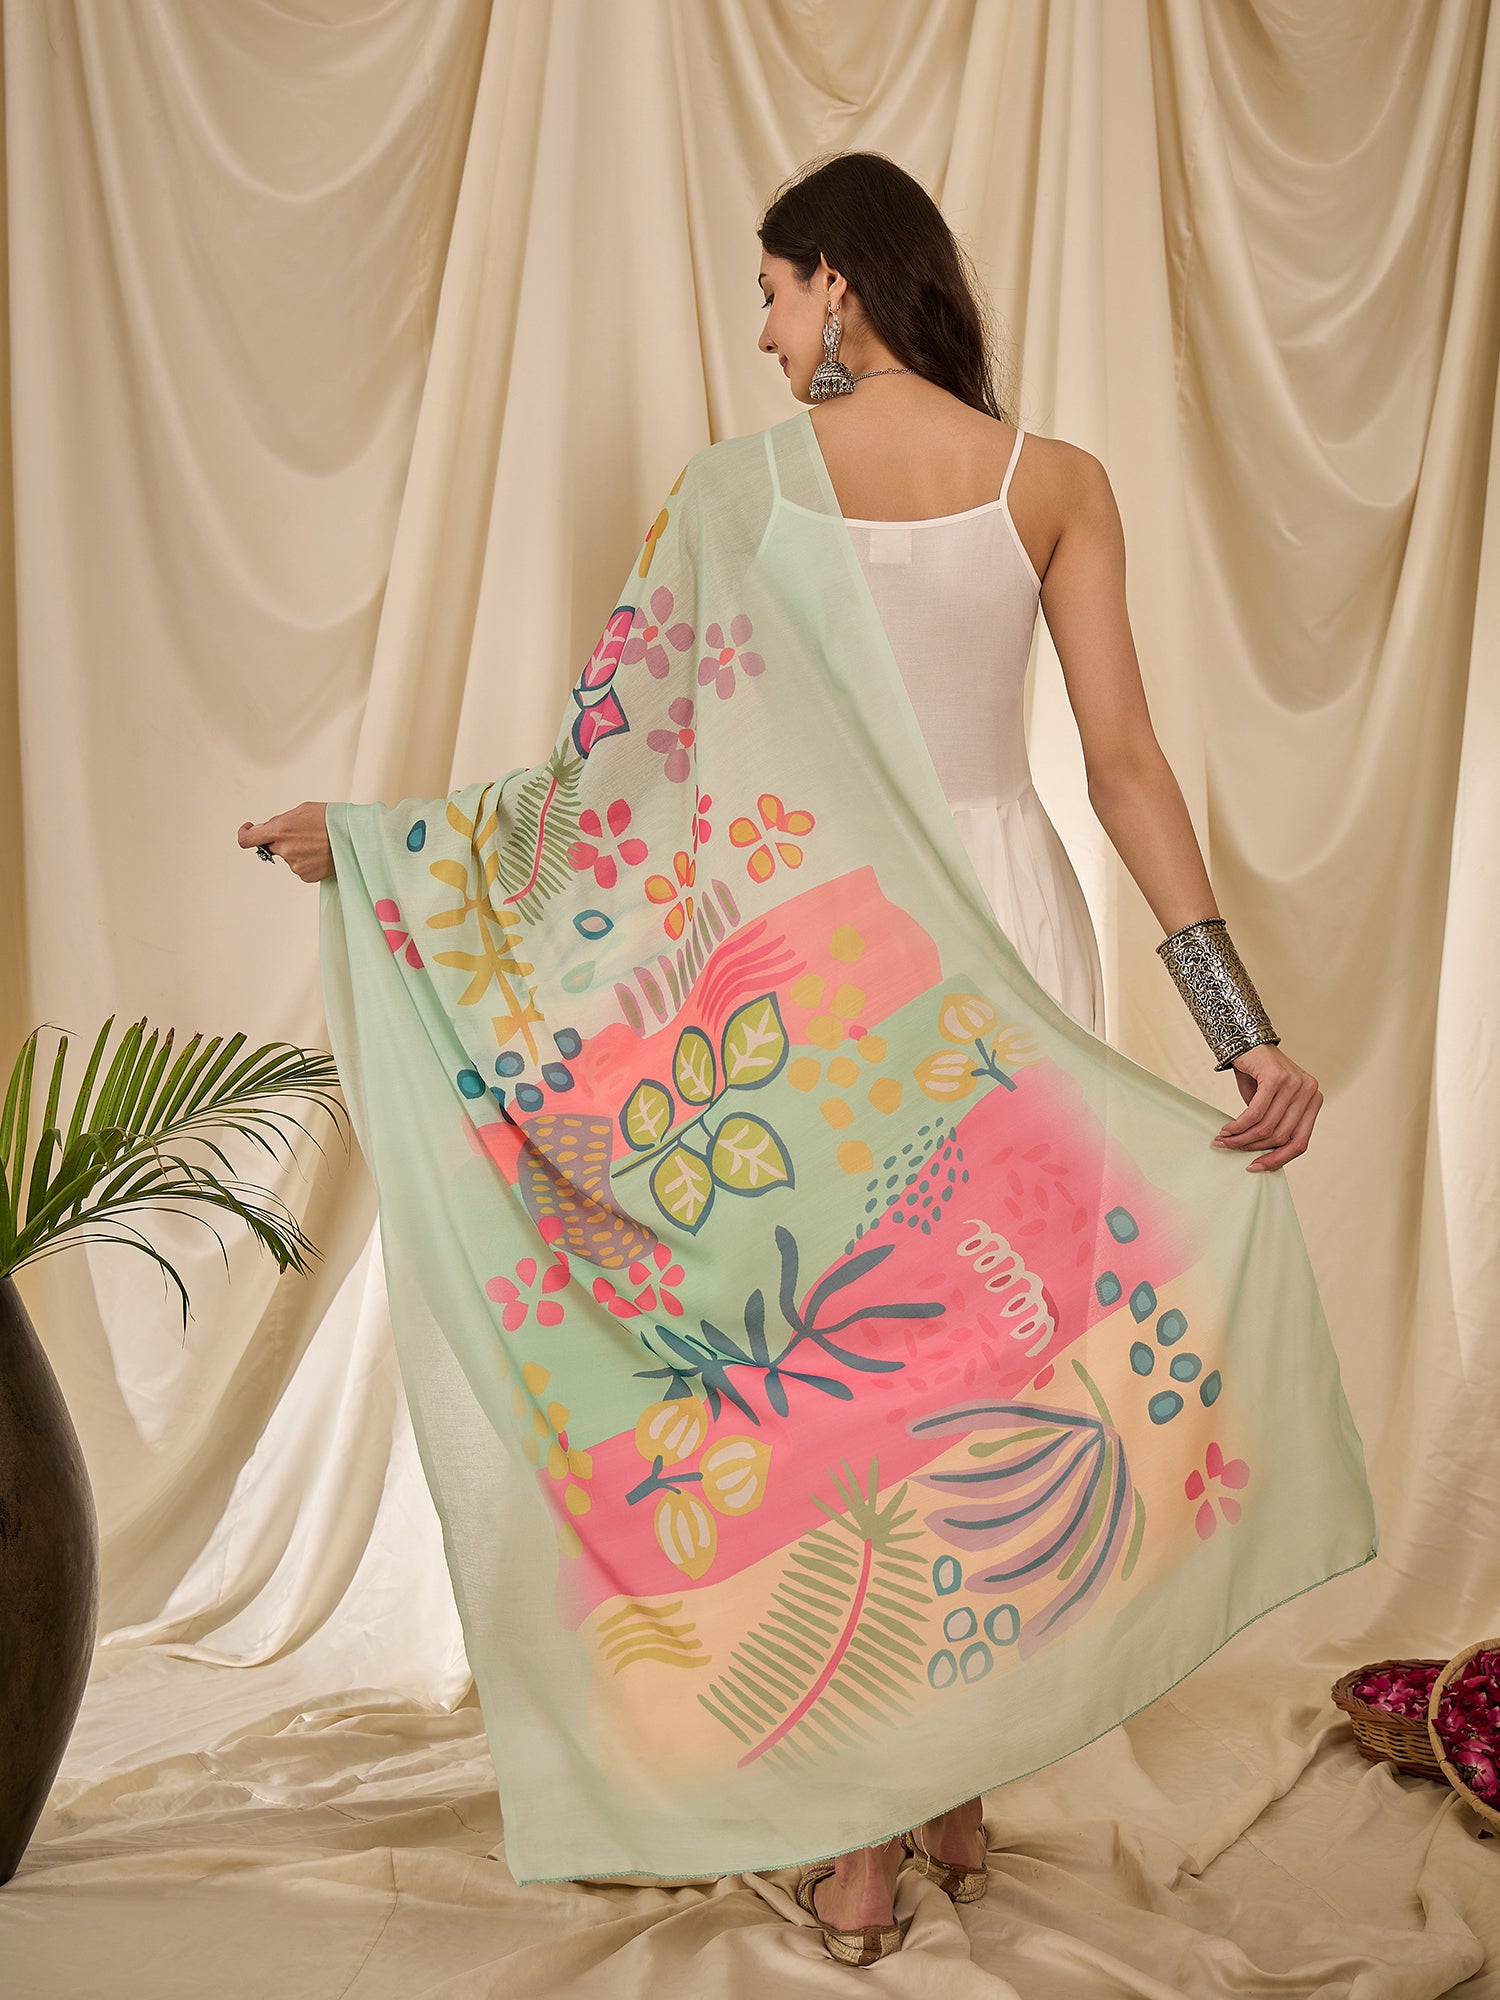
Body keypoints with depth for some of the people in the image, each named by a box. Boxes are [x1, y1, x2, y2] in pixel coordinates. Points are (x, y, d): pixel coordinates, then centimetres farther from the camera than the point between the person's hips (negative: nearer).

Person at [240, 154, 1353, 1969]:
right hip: (1009, 937, 2)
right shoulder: (1059, 480, 1)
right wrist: (1247, 1028, -7)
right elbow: (1125, 763, -7)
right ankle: (962, 1799, 31)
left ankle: (858, 1854, 19)